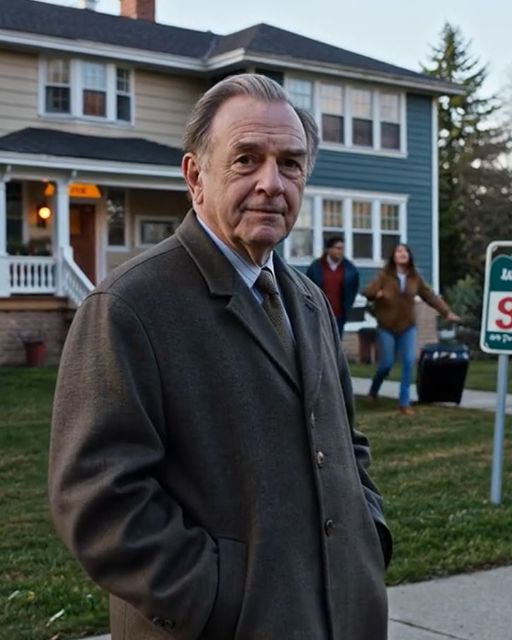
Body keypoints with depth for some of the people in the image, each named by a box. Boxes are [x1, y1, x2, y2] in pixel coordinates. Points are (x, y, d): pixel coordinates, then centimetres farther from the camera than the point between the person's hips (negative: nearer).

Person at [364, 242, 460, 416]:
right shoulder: (384, 275, -8)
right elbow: (367, 291, -16)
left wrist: (447, 312, -6)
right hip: (386, 326, -3)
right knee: (386, 363, -2)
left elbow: (431, 296, 2)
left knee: (409, 362, -7)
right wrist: (377, 293, -39)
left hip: (407, 326, 3)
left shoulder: (415, 278, 1)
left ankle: (404, 403, 2)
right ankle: (373, 391, 28)